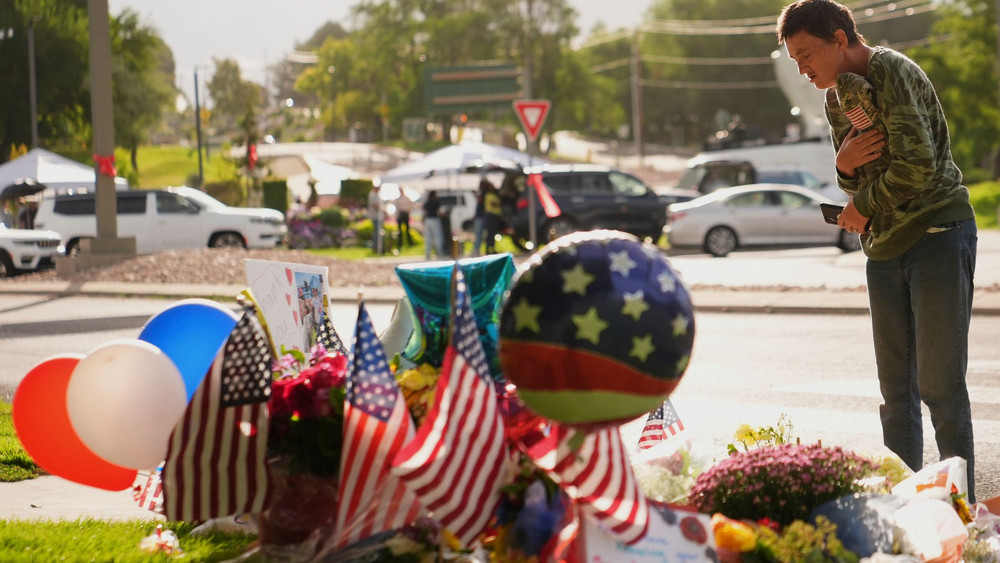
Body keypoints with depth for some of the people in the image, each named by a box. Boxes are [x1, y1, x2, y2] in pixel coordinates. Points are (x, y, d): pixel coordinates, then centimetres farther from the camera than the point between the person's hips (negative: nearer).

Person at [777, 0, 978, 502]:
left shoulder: (893, 73, -12)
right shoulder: (836, 99, 14)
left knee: (940, 386, -8)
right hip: (884, 248, 8)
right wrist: (845, 166, -5)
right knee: (895, 389, 9)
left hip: (937, 234, -8)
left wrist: (864, 208, -7)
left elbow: (918, 166, -21)